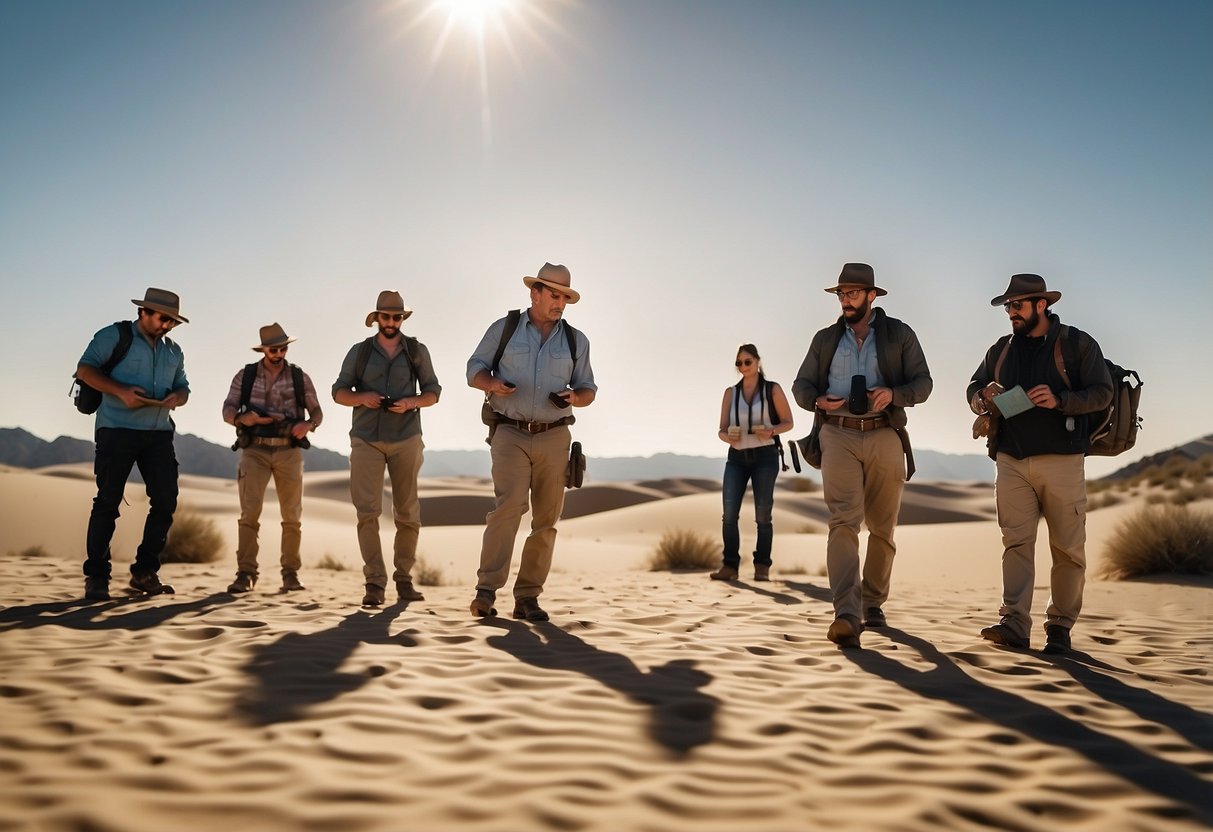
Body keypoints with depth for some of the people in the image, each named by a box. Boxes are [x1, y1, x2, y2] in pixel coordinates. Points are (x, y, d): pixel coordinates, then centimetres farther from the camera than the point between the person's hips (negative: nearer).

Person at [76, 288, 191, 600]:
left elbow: (183, 387, 20)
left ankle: (144, 572, 11)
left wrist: (177, 397, -4)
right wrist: (120, 391, -18)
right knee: (108, 501, -3)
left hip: (159, 433, 5)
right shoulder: (115, 336, 1)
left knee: (166, 500, -1)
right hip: (117, 430, -5)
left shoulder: (174, 351, 18)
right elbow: (85, 369, -5)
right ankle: (96, 577, 6)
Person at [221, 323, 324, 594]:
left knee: (292, 516, 2)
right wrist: (243, 419, -19)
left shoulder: (300, 378, 7)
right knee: (250, 512, -11)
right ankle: (245, 574, -7)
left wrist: (307, 425, -13)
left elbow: (317, 413, 9)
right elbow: (228, 410, 4)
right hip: (255, 450, -1)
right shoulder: (245, 376, 7)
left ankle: (291, 574, 10)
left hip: (289, 452, 1)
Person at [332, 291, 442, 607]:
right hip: (366, 441, 0)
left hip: (406, 440, 1)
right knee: (367, 511, -10)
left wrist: (410, 402, -12)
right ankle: (375, 583, -5)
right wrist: (361, 397, -13)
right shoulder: (359, 351, 8)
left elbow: (433, 392, 9)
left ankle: (404, 578, 17)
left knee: (408, 514, 4)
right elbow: (339, 392, 9)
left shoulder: (417, 350, 8)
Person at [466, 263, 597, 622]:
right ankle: (486, 589, -18)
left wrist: (574, 397, -10)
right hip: (510, 434, -3)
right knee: (509, 505, -20)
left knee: (546, 519, 1)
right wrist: (492, 383, -14)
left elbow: (588, 390, 14)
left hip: (554, 437, 3)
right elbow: (475, 369, 8)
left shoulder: (576, 340, 11)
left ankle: (527, 597, 10)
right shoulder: (503, 329, 5)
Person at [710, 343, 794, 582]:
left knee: (762, 514, 2)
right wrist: (727, 436, -16)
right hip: (737, 457, 2)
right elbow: (722, 429, 7)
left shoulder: (772, 390, 0)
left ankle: (762, 566, 11)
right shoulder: (731, 392, 8)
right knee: (729, 513, -8)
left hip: (765, 456, -2)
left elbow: (788, 422, 5)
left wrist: (771, 431, -15)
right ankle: (729, 565, -3)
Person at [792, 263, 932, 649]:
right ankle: (847, 615, -23)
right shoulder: (825, 339, 14)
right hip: (838, 436, 0)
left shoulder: (899, 334, 9)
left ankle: (873, 601, 27)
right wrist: (818, 401, -8)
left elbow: (923, 383, 5)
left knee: (882, 527, 8)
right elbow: (801, 384, 14)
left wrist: (893, 393, -16)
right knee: (843, 521, -15)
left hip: (884, 436, 1)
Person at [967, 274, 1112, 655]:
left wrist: (1059, 400, -20)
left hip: (1061, 460, -3)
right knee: (1016, 541, -3)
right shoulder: (1001, 349, 15)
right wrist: (984, 397, -4)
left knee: (1068, 547, 2)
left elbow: (1102, 392, -4)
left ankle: (1060, 626, 13)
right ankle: (1015, 623, -5)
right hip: (1012, 461, 3)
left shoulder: (1077, 344, 2)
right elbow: (972, 388, 20)